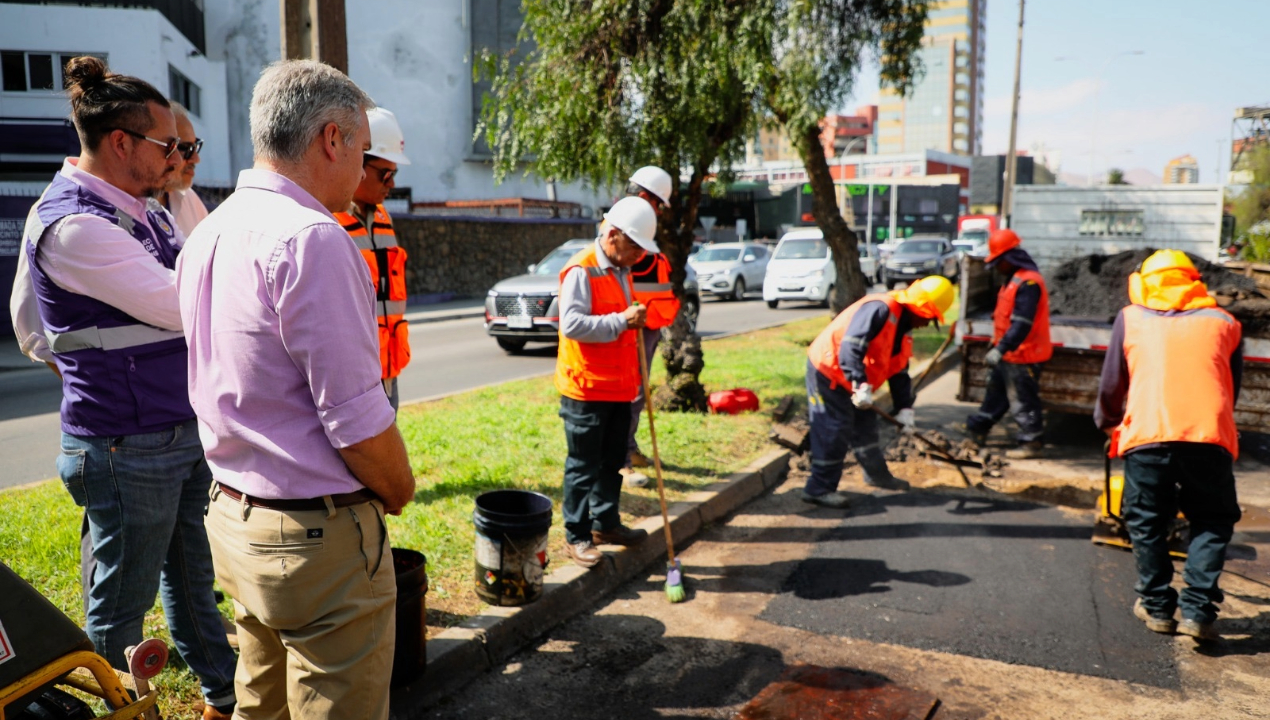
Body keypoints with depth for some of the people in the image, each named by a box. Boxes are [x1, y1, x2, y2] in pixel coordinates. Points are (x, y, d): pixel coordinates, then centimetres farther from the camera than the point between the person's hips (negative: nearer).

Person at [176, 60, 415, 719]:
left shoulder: (207, 234, 9)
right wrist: (398, 490, -3)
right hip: (318, 536, -9)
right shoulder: (312, 238, -21)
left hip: (231, 517, 9)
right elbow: (358, 421, -22)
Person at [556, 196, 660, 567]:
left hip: (619, 387, 8)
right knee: (583, 466, 1)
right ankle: (577, 536, 12)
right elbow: (572, 323, -27)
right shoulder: (581, 271, -15)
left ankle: (606, 522, 32)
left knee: (612, 461, 17)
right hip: (586, 389, -8)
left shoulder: (622, 271, 13)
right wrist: (621, 321, -31)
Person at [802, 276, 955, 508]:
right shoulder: (879, 309, -23)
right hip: (827, 370, -10)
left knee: (865, 426, 19)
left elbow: (899, 373, 12)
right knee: (835, 431, -10)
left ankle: (877, 475, 37)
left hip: (851, 379, 10)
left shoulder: (902, 331, 9)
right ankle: (819, 489, -3)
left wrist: (904, 407, 3)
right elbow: (851, 345, -34)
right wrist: (860, 384, -39)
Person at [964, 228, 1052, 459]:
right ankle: (977, 431, 31)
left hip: (1022, 357, -11)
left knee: (1022, 401, 0)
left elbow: (1022, 324, -27)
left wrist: (1000, 349, -30)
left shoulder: (1028, 282, -21)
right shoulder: (1014, 279, 12)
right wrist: (997, 346, 24)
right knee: (994, 394, 19)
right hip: (1008, 354, 11)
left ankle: (1032, 442, 13)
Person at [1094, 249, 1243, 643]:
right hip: (1210, 436, 1)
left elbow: (1111, 383, 17)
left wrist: (1108, 422, 35)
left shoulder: (1131, 317, 16)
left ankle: (1157, 606, 19)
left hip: (1147, 436, -1)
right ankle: (1197, 610, 6)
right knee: (1212, 523, 14)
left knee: (1147, 523, 14)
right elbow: (1233, 387, 24)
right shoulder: (1223, 322, 19)